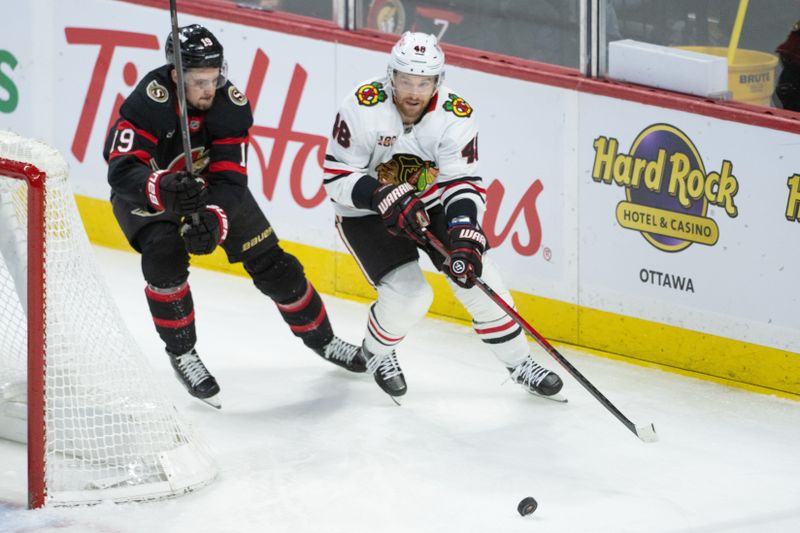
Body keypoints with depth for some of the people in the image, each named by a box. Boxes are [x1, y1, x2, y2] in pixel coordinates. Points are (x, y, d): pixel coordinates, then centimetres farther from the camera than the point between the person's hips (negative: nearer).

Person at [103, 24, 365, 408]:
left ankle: (320, 338, 25)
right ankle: (181, 353, -9)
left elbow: (229, 180, -25)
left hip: (210, 187, 3)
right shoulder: (147, 102, -35)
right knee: (164, 256, -29)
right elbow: (122, 170, -41)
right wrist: (165, 189, -60)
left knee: (271, 263, 3)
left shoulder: (231, 105, -25)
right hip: (145, 191, -3)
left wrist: (213, 221, -44)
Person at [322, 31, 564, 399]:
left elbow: (463, 184, -21)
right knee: (408, 294, -18)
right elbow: (337, 177, -22)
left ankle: (519, 363, 12)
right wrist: (387, 197, -36)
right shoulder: (362, 107, -26)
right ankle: (376, 352, 15)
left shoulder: (455, 116, -19)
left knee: (476, 275, -8)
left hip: (431, 204, 3)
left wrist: (465, 235, -37)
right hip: (366, 213, -3)